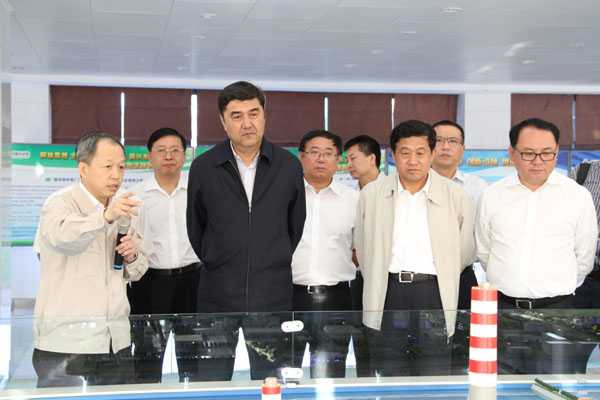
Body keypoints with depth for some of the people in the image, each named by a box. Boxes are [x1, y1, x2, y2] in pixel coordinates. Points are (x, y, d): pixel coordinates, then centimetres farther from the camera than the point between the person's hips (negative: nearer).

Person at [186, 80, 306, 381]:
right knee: (213, 382, 5)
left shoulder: (289, 166, 3)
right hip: (217, 295, 0)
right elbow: (195, 229, 11)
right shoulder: (203, 167, 0)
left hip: (272, 296, 1)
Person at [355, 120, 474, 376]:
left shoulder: (457, 197, 3)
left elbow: (464, 254, 13)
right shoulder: (371, 194, 8)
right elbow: (363, 252, 16)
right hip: (387, 297, 1)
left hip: (433, 296, -1)